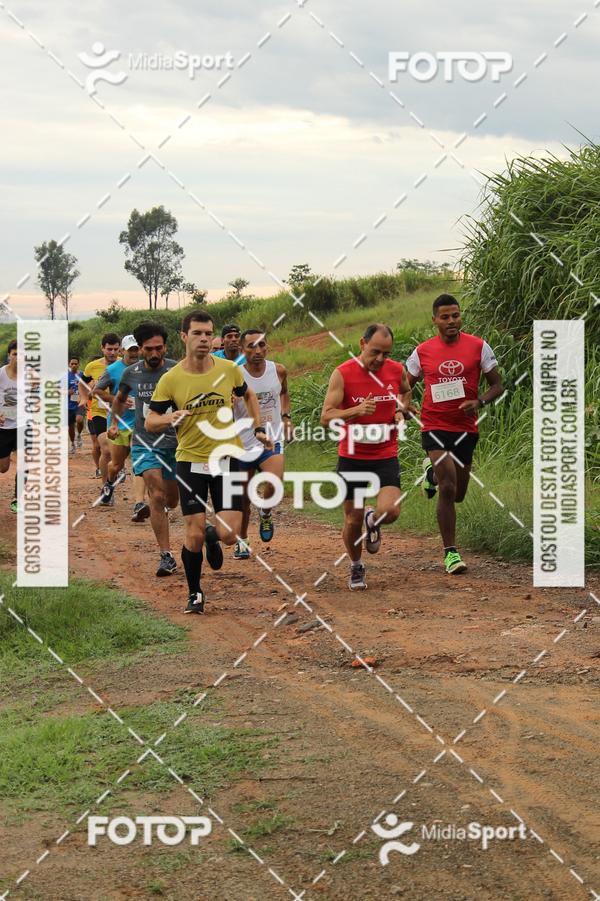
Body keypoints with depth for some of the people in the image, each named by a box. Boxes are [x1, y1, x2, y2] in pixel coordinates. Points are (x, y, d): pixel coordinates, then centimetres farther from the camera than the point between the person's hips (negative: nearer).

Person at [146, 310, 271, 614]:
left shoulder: (229, 369, -2)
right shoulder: (170, 380, -7)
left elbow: (248, 395, 20)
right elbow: (150, 422, 0)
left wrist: (258, 429, 12)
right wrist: (169, 418, -21)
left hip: (226, 458, 1)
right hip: (190, 461, -1)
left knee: (229, 534, -8)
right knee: (194, 535, -3)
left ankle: (212, 537, 30)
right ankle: (194, 594, 20)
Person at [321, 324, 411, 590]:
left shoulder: (397, 370, -1)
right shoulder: (342, 374, -11)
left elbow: (406, 391, 23)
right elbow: (326, 416, -14)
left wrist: (401, 410, 2)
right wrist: (355, 411, -29)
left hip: (386, 456, 2)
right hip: (352, 458, -2)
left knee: (391, 510, -18)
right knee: (353, 520, 4)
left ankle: (372, 521, 19)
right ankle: (356, 568, 30)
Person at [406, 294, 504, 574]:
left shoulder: (478, 347, -1)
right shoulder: (422, 352, 0)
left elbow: (497, 385, 2)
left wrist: (479, 402, -18)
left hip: (466, 428, 2)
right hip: (435, 427, -2)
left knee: (457, 495, 13)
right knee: (447, 488, -16)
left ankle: (433, 471, 47)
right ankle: (450, 552, -8)